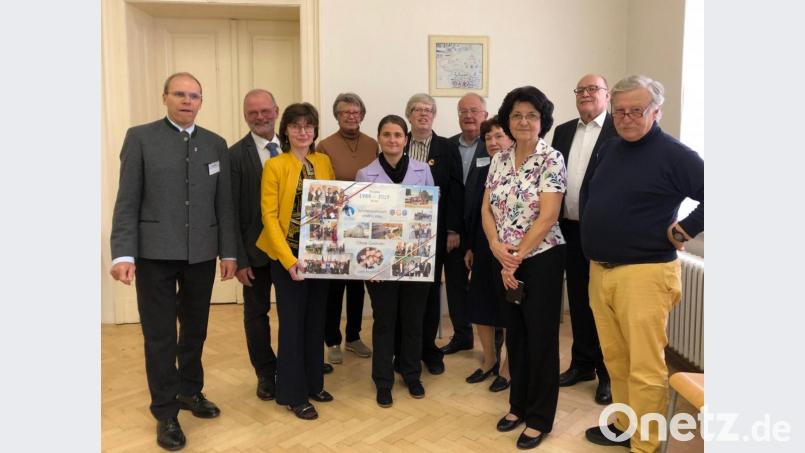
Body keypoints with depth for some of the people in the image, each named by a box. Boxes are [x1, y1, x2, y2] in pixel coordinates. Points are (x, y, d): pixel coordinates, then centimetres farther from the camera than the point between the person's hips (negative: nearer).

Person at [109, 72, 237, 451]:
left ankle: (190, 391, 35)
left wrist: (228, 252, 6)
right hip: (155, 253, -3)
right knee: (160, 335, 4)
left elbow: (223, 203, 8)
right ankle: (166, 413, 17)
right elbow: (127, 201, -5)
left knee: (195, 330, 15)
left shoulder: (216, 144, 9)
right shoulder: (140, 137, -1)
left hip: (202, 253, 3)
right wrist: (123, 254, -12)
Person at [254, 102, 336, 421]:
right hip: (288, 256, -5)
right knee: (292, 322, 3)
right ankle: (293, 393, 17)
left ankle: (313, 383, 30)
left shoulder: (324, 162, 6)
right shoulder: (274, 166, -8)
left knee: (316, 320, 13)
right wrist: (289, 259, -20)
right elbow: (269, 216, -11)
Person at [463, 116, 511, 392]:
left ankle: (507, 367, 23)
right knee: (480, 306, 13)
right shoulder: (480, 170, 6)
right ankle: (489, 361, 32)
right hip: (483, 248, 6)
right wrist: (469, 246, 8)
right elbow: (471, 211, 9)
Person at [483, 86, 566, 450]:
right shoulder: (499, 160, 7)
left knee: (541, 338, 5)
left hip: (541, 259, -5)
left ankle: (539, 418, 19)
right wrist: (497, 247, -11)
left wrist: (517, 257, -15)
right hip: (505, 262, 6)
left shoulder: (552, 160, -10)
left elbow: (547, 218, -16)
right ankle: (518, 405, 33)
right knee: (515, 334, 16)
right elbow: (487, 208, 5)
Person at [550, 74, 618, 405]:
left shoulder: (620, 130, -7)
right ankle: (582, 363, 30)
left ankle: (608, 373, 20)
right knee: (578, 300, 15)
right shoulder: (563, 131, 12)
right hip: (570, 229, 5)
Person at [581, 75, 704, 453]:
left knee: (645, 367, -1)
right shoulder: (608, 150, 13)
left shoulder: (674, 155, -9)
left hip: (644, 273, -7)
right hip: (599, 270, 7)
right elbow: (588, 196, 26)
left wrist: (683, 230, -13)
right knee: (614, 358, 17)